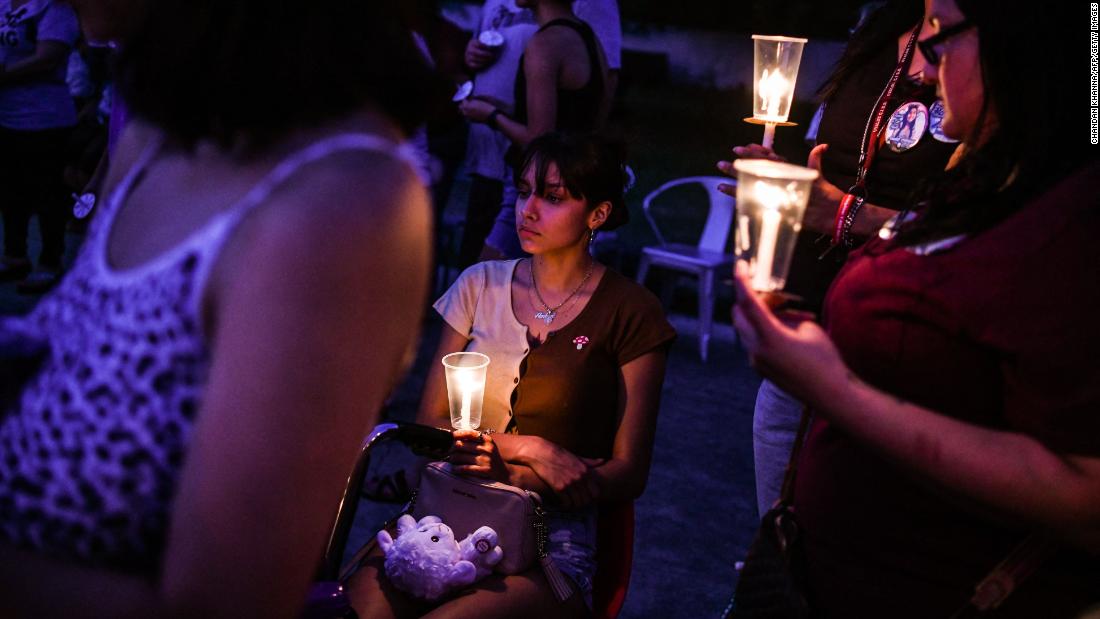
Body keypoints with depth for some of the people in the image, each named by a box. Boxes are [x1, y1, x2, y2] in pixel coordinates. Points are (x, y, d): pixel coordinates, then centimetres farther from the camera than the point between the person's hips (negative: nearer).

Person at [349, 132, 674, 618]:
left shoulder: (631, 313, 0)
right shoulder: (481, 284, 9)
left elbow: (628, 474, -1)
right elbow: (430, 423, 7)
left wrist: (513, 478, -15)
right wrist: (529, 449, -9)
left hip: (549, 541, -2)